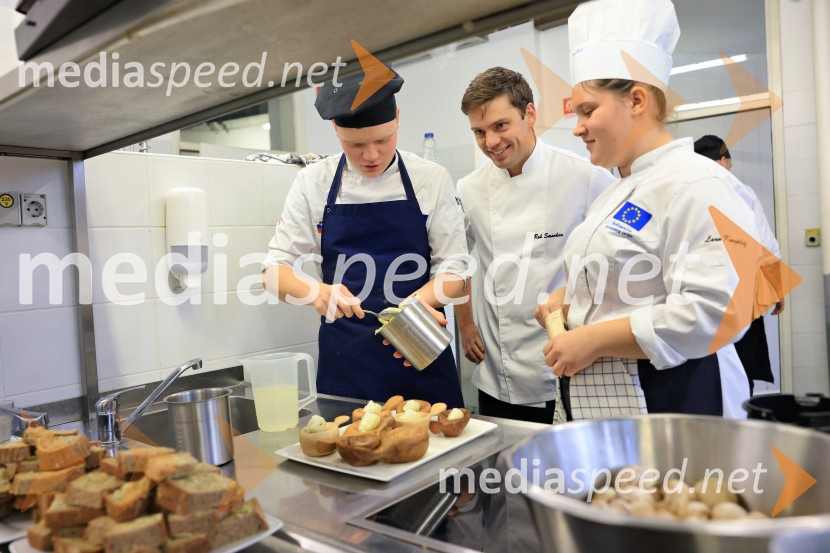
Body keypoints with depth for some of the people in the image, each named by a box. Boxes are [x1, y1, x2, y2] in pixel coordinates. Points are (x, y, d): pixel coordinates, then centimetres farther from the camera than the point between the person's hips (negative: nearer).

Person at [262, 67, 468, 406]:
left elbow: (454, 269, -1)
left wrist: (416, 300, -22)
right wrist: (316, 292, -21)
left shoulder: (432, 179, -2)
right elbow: (275, 270, 0)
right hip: (344, 360, 1)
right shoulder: (313, 183, -1)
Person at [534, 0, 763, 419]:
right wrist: (568, 299, 3)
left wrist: (592, 340, -22)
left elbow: (712, 309, -26)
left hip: (673, 402, -8)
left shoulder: (694, 185, -16)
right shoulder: (618, 193, 13)